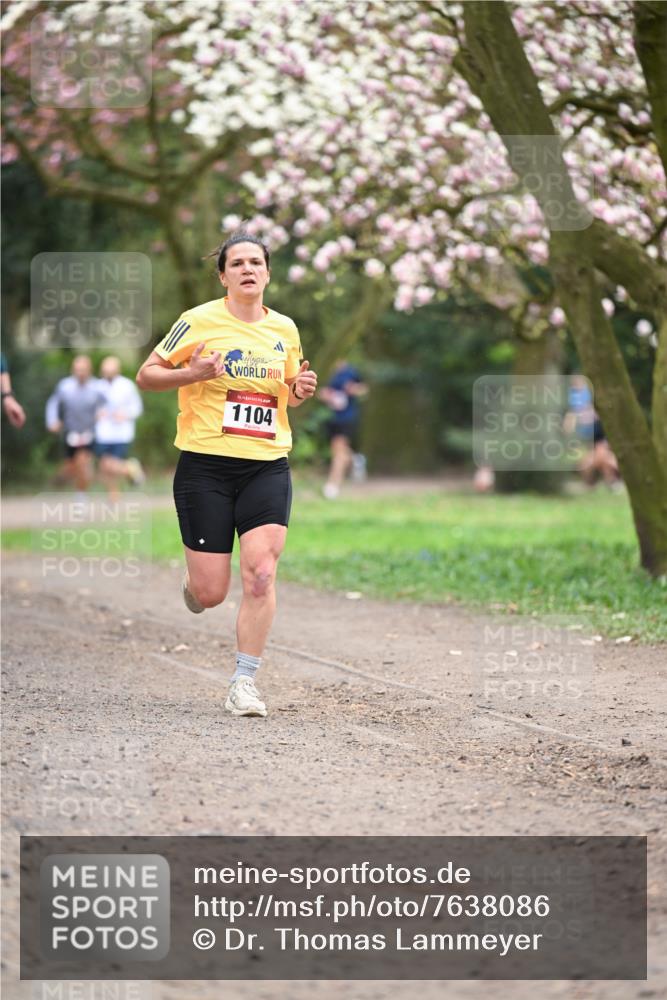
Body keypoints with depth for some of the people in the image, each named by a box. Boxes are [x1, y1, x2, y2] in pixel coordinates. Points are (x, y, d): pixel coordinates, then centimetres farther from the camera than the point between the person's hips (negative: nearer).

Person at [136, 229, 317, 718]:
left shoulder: (285, 329, 10)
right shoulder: (200, 321, -4)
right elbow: (146, 375, 1)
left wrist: (301, 389, 2)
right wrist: (191, 373, -17)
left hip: (268, 466, 3)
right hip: (205, 464, -3)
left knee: (261, 571, -16)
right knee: (211, 593, -3)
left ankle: (245, 682, -5)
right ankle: (192, 582, 36)